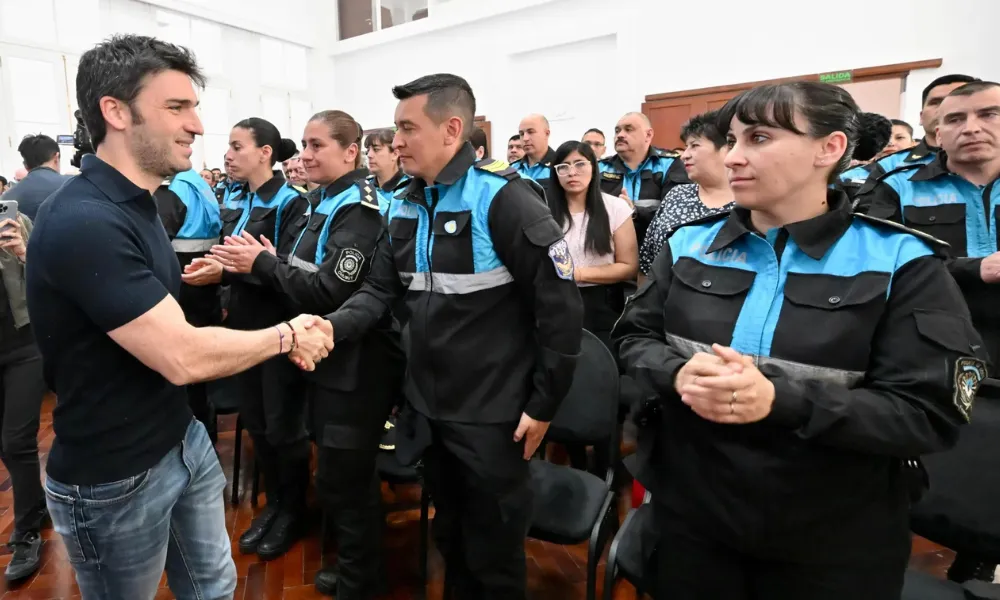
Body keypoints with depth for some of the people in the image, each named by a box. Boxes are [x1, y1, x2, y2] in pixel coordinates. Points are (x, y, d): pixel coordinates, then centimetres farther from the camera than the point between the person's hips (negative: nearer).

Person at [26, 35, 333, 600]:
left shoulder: (137, 204, 6)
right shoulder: (82, 222, -26)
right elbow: (182, 357, -29)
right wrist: (288, 335, -15)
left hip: (184, 440, 8)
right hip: (115, 479, -8)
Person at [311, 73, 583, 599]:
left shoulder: (503, 198, -17)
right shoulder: (403, 208, 7)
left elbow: (560, 304, -18)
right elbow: (379, 290, 8)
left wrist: (543, 403, -14)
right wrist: (332, 327, -12)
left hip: (491, 412, -6)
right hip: (426, 406, 7)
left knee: (493, 554, 13)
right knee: (449, 536, 26)